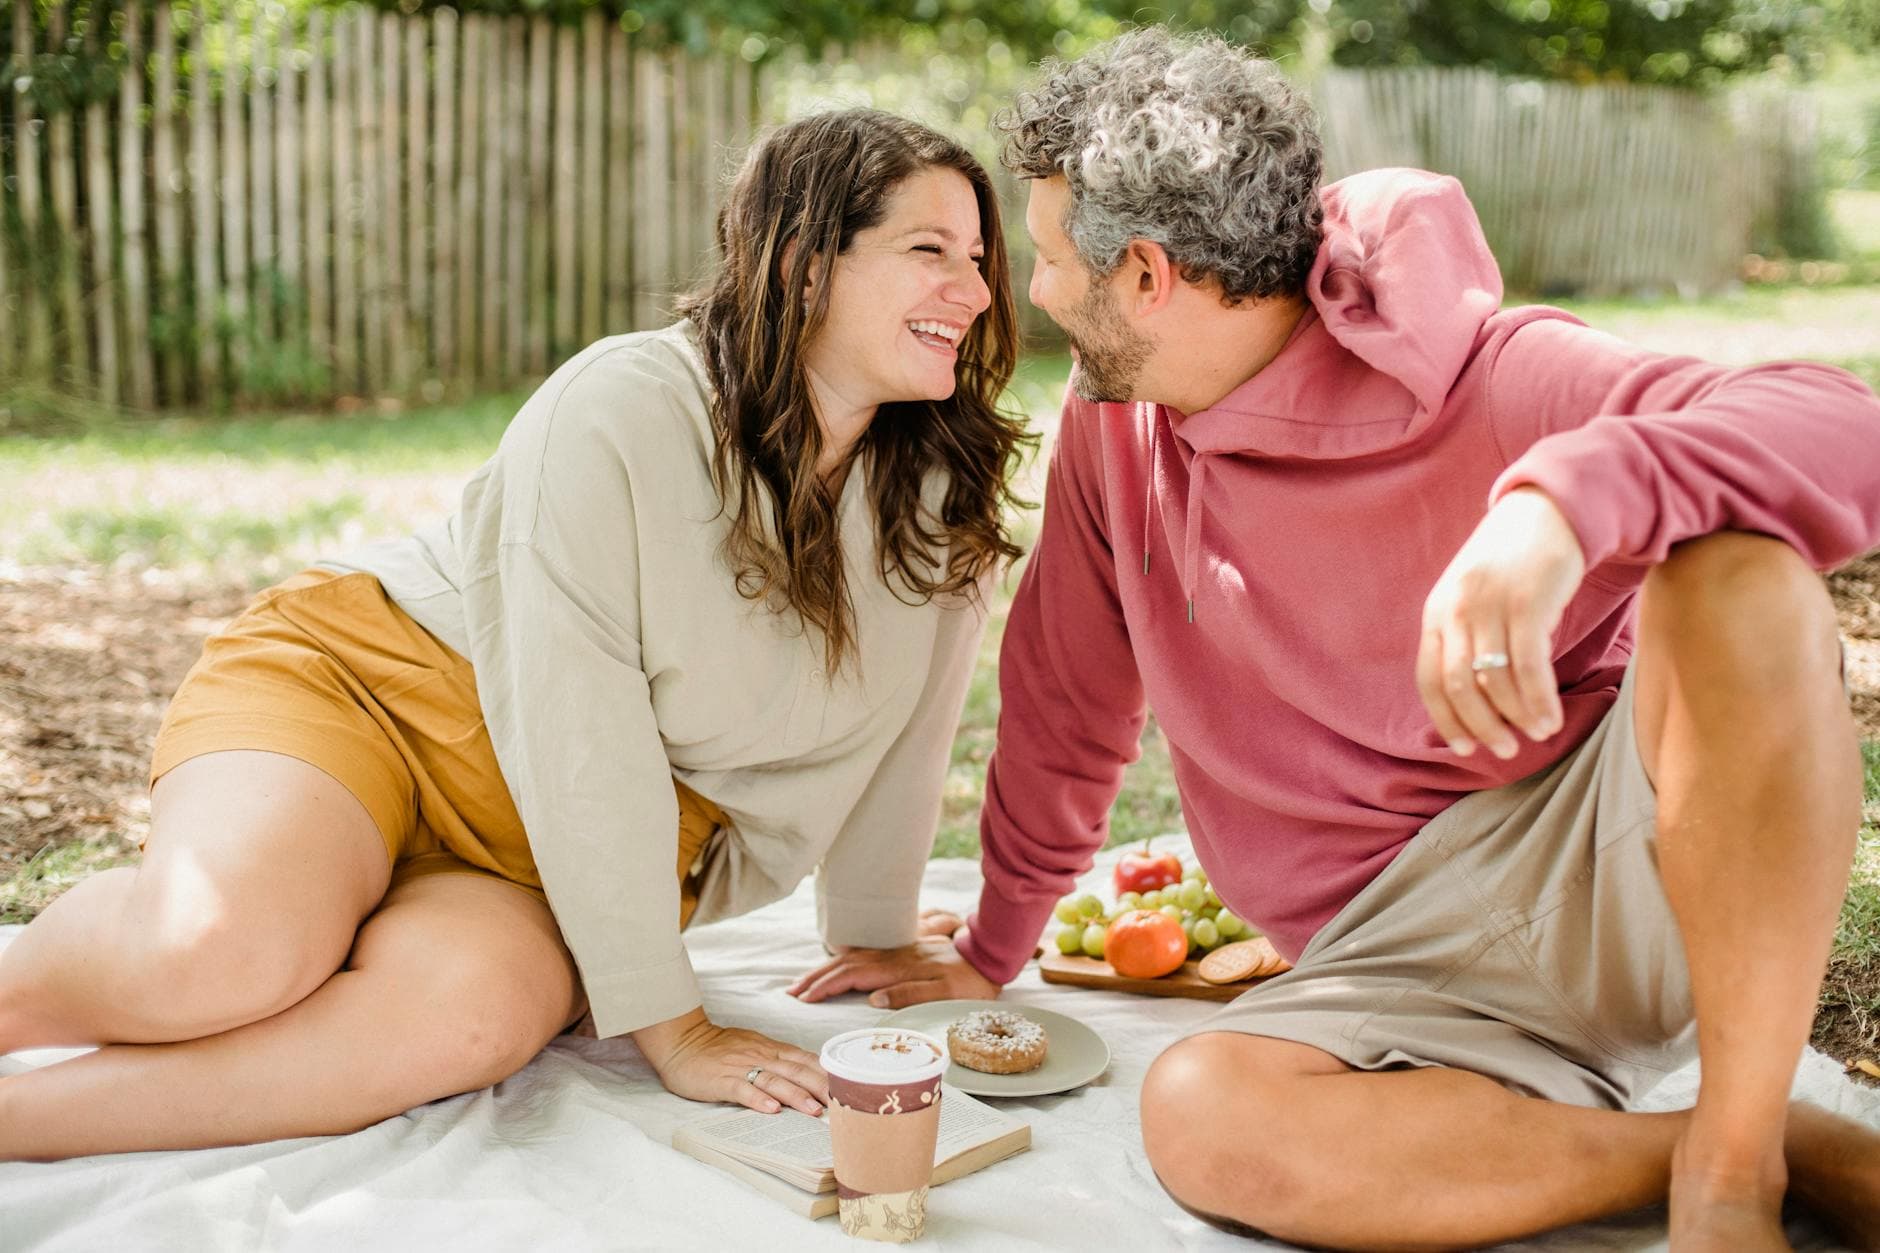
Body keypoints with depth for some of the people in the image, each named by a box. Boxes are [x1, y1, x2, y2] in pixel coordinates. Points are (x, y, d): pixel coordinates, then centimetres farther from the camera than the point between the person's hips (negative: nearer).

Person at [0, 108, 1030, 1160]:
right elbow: (579, 742, -23)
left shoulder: (950, 493, -5)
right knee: (223, 949, -34)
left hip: (578, 852, 4)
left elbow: (903, 725, 7)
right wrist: (673, 1026, -20)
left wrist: (874, 937, 15)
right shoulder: (620, 414, -20)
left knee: (464, 1010, -31)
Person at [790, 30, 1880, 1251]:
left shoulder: (1487, 385, -12)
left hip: (1637, 870, -4)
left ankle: (1739, 1152, -19)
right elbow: (1067, 710, 15)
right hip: (1408, 956, 5)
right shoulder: (1111, 426, 4)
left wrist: (1560, 504, -45)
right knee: (1200, 1118, -29)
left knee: (1736, 570, -33)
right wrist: (989, 952, 24)